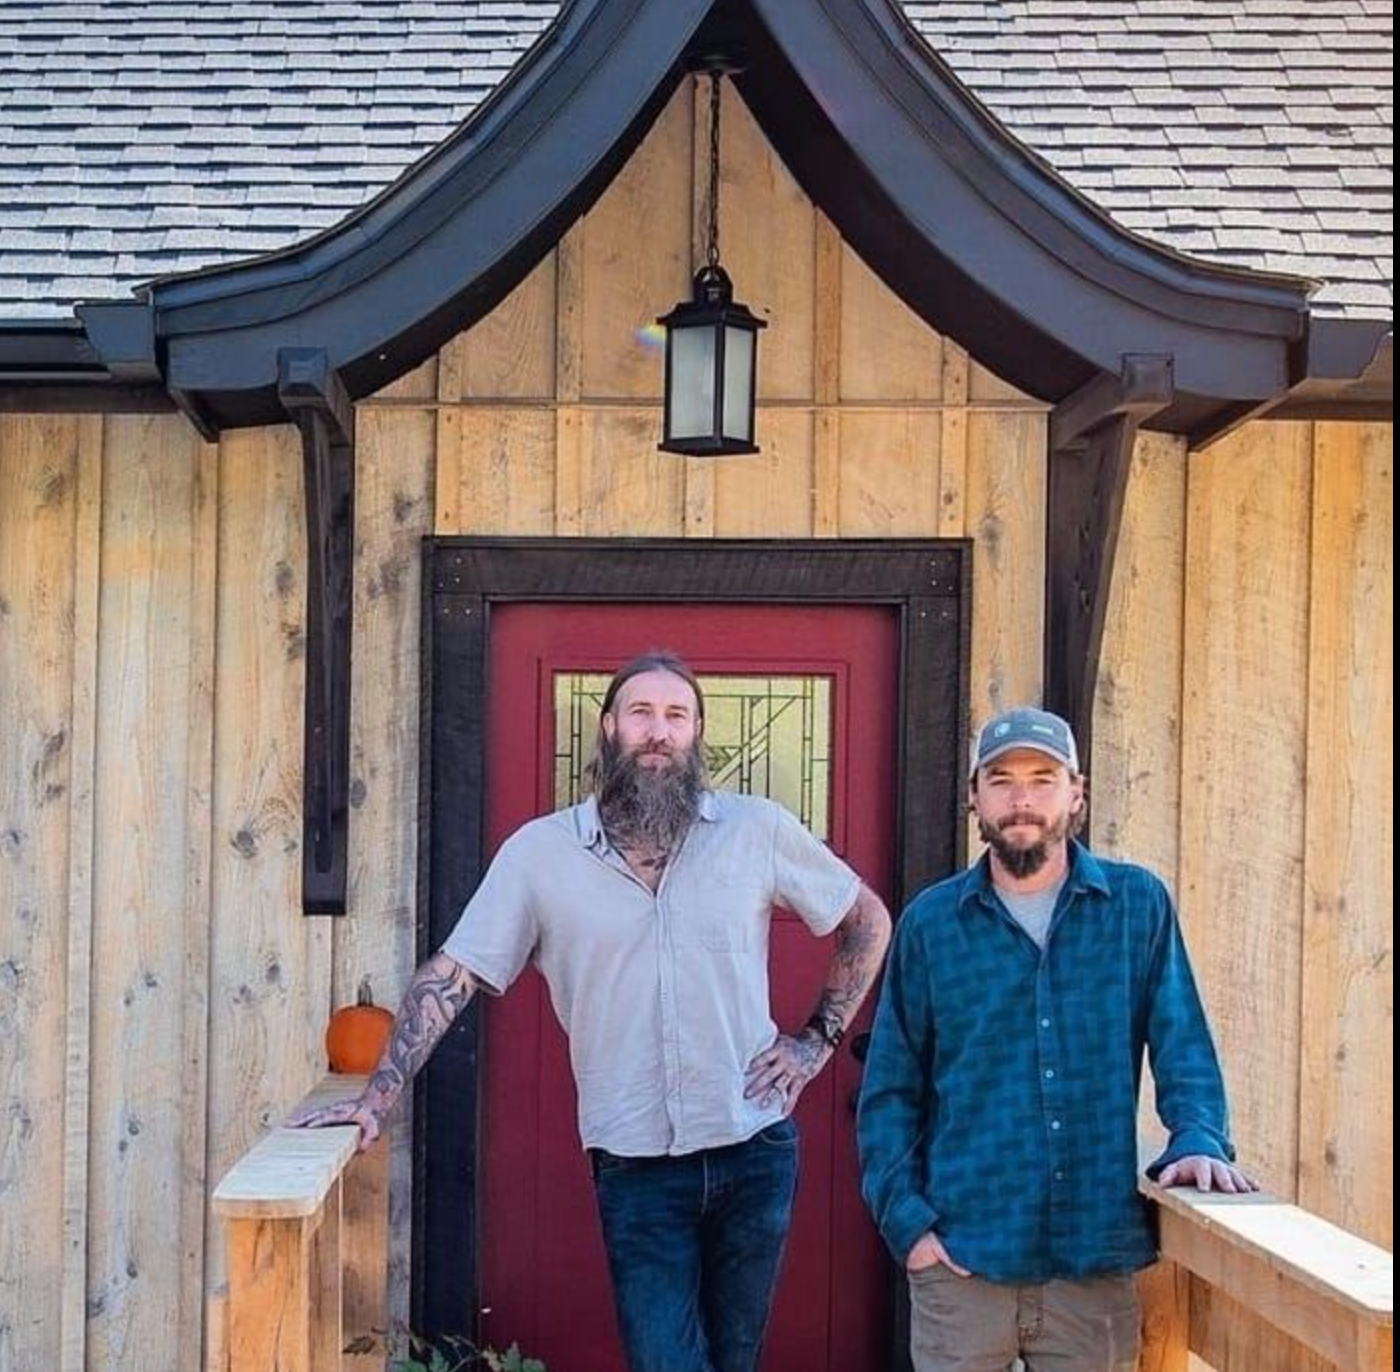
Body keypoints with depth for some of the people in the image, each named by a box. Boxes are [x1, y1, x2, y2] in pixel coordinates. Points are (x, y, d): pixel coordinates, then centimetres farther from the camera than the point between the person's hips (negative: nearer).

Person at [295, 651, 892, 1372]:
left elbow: (867, 920, 11)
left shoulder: (757, 829, -1)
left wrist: (819, 1037, 5)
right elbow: (450, 976, -4)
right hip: (635, 1166, -2)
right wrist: (378, 1096, -12)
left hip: (754, 1149, 2)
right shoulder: (539, 851, -3)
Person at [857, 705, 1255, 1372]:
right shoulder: (930, 921, 3)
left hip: (1098, 1259, 0)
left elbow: (1182, 1048, 2)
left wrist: (1199, 1139, -17)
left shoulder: (1138, 904, 3)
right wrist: (905, 1218, -6)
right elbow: (891, 1088, 4)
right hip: (960, 1259, 0)